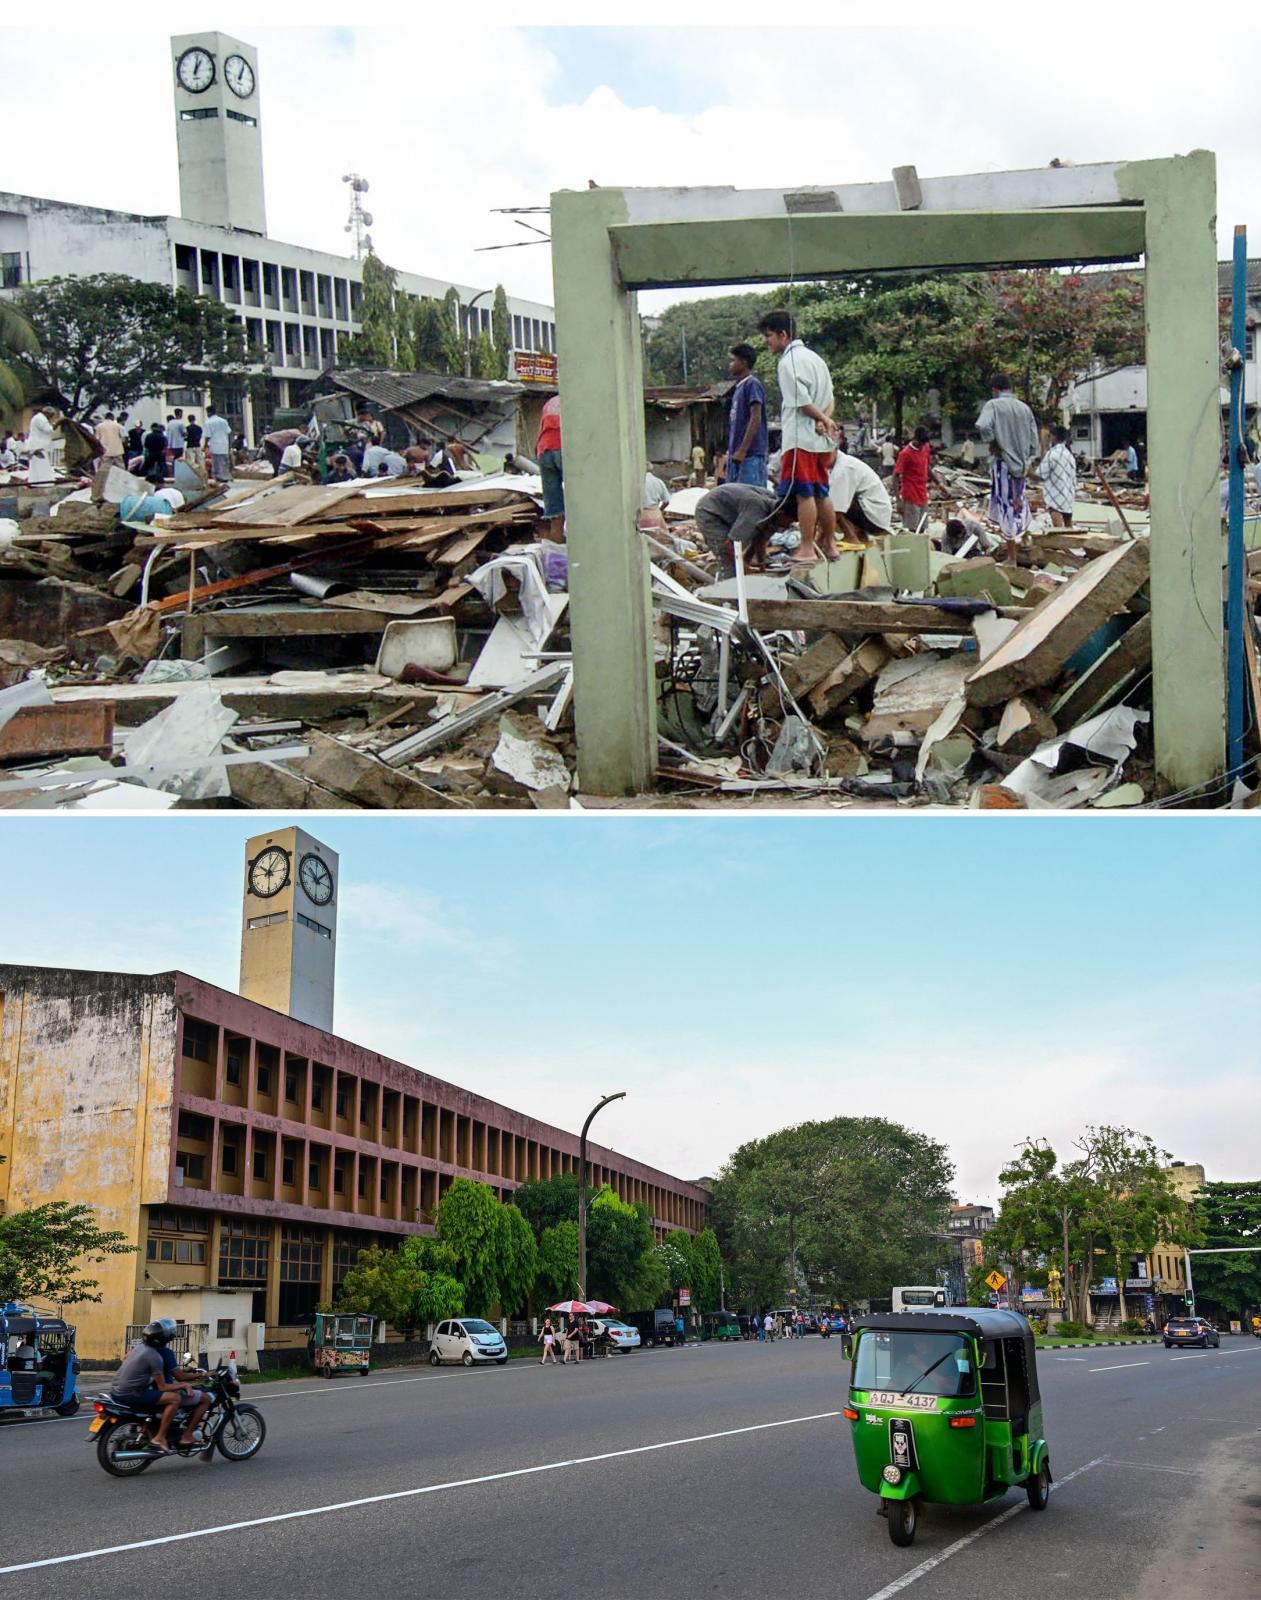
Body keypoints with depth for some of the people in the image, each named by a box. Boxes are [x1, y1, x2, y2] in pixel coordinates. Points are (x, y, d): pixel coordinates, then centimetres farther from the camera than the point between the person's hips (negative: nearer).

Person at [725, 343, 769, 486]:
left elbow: (756, 419, -15)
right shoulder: (739, 387, 20)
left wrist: (742, 450, -20)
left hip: (750, 454, -9)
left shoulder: (752, 384, -7)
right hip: (736, 455, 9)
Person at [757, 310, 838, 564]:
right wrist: (825, 420, -2)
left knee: (804, 494, -8)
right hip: (821, 440, 9)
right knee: (821, 494, 13)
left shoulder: (788, 362, -11)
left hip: (800, 438, -9)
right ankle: (829, 545, 17)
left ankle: (807, 550, -9)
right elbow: (830, 397, 15)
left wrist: (823, 419, -3)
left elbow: (802, 402, -16)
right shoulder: (814, 358, 18)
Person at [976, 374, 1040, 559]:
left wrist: (991, 443, -9)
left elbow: (983, 426, -26)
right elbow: (1034, 439, 10)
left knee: (1006, 507, -1)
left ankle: (1011, 558, 1)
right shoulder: (1024, 408, 9)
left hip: (1002, 462, -5)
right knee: (1017, 504, 18)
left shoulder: (993, 405, -7)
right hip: (1021, 463, 5)